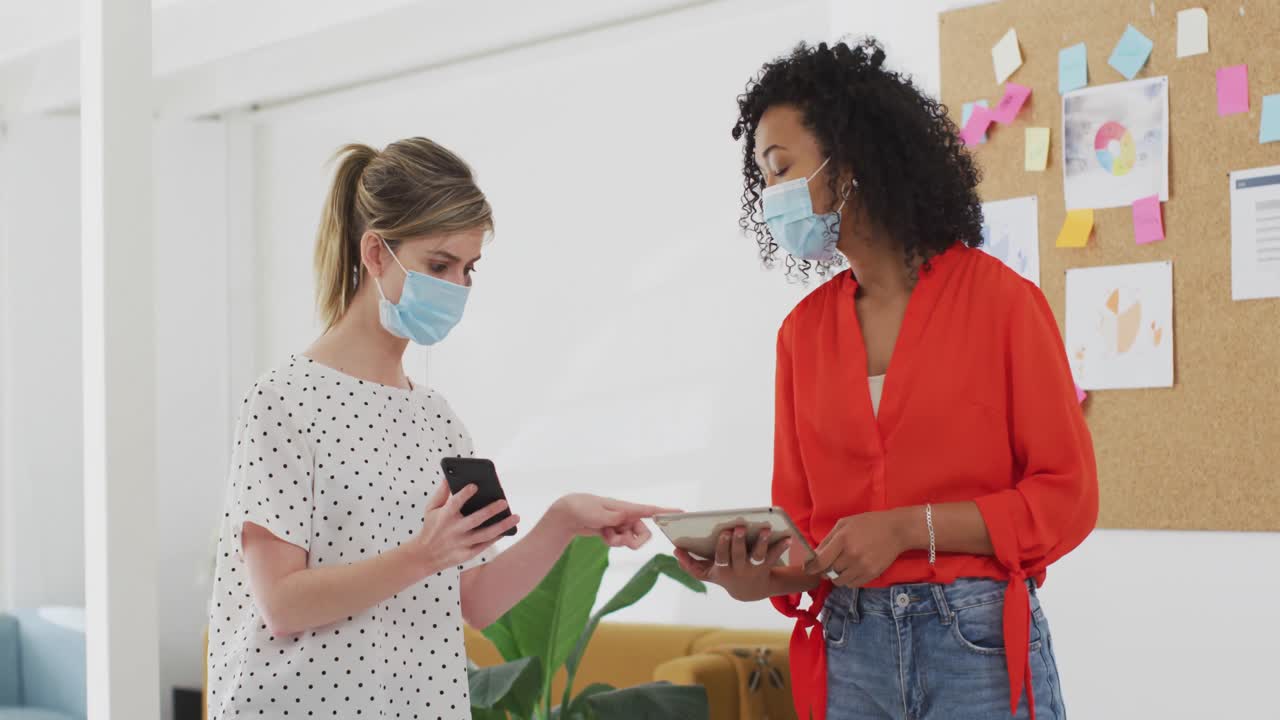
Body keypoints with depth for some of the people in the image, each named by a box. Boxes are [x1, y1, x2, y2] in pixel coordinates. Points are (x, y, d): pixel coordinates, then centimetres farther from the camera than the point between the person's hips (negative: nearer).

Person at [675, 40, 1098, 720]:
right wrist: (765, 575, -13)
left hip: (980, 646, -4)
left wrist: (906, 528, -16)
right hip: (846, 649, 4)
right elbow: (801, 518, 9)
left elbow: (1066, 498, -7)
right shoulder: (804, 328, 7)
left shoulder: (997, 298, -6)